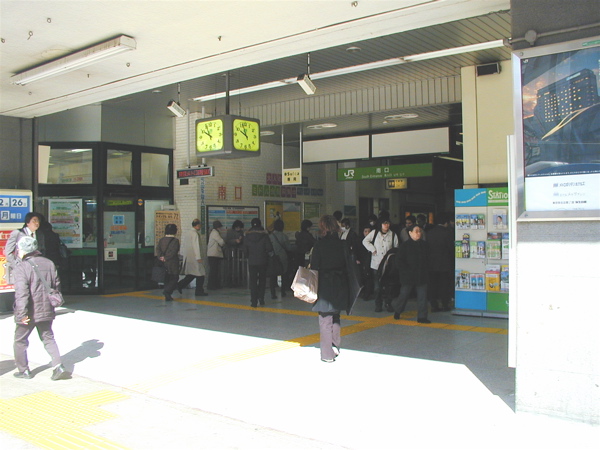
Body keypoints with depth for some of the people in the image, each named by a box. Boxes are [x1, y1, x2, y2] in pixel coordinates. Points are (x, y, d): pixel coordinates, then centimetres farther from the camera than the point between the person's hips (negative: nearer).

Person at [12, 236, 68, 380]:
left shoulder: (22, 268, -15)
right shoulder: (49, 264, 4)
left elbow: (21, 292, -24)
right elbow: (56, 285, 11)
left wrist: (22, 313, -23)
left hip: (29, 313, -5)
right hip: (46, 311, 5)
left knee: (20, 341, 15)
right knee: (48, 338, 15)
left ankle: (23, 370, 22)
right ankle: (58, 366, 1)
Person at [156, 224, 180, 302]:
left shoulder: (161, 240, 8)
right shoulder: (175, 240, -9)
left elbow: (158, 249, -2)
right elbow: (173, 252, -17)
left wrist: (161, 257, -10)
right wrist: (166, 258, -11)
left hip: (164, 263, 6)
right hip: (173, 263, -6)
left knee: (167, 278, 13)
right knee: (174, 278, 4)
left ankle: (167, 296, 13)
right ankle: (167, 291, -16)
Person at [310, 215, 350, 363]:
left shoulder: (319, 245, -12)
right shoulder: (343, 244, -1)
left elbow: (314, 267, -11)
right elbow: (348, 265, 2)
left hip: (324, 285, -4)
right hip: (340, 285, 4)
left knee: (325, 319, 3)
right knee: (335, 317, 23)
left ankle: (328, 354, 4)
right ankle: (335, 347, 26)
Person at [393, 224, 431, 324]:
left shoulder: (424, 245, 7)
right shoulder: (405, 246, -5)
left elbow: (427, 260, 14)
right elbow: (399, 261, -6)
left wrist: (426, 271, 2)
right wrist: (407, 270, -12)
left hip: (422, 276, 4)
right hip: (408, 277, -3)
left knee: (422, 295, 0)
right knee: (404, 294, 7)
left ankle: (422, 316, 6)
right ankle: (397, 311, 31)